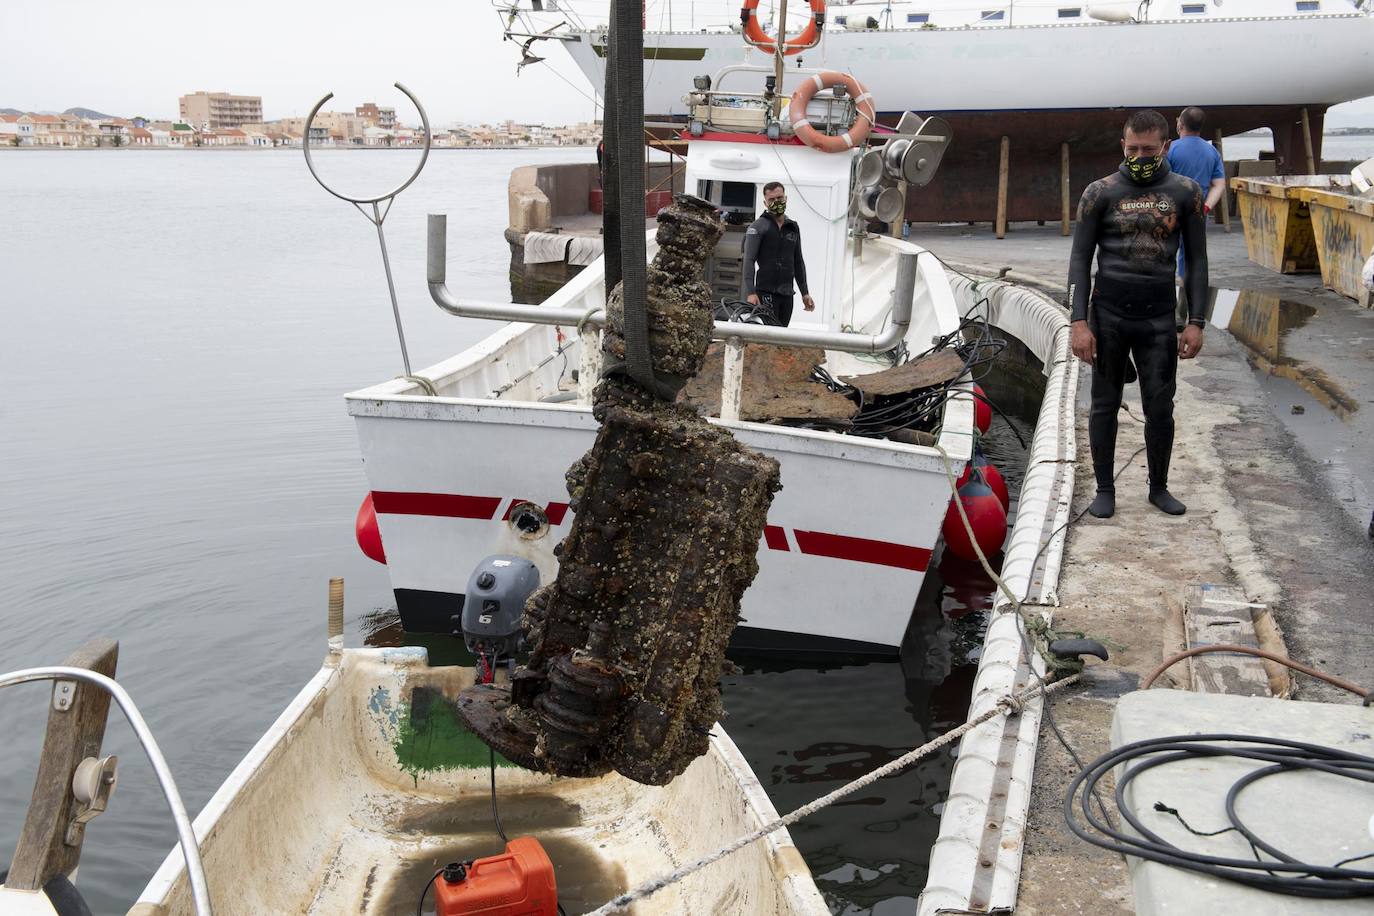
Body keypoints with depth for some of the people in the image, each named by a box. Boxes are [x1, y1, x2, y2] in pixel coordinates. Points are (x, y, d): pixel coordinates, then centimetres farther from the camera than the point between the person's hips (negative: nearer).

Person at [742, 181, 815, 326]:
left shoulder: (793, 228, 17)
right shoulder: (758, 227, -1)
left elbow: (798, 262, 24)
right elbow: (749, 261, -9)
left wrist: (805, 293, 20)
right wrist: (750, 292, -20)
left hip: (787, 294, 6)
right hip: (766, 292, -6)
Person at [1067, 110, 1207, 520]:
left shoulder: (1185, 192, 3)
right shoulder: (1100, 192, 0)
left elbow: (1196, 260, 6)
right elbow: (1080, 259, -1)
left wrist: (1196, 322, 0)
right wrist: (1079, 323, -8)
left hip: (1159, 319, 1)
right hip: (1109, 316, -1)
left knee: (1160, 408, 7)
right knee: (1105, 405, 7)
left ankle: (1159, 487, 23)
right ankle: (1105, 489, 18)